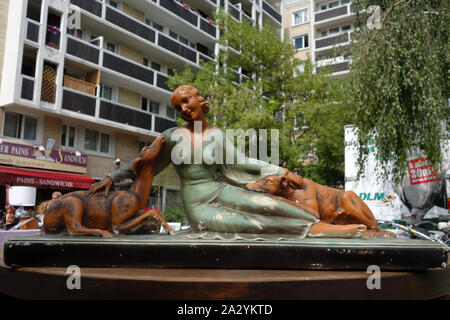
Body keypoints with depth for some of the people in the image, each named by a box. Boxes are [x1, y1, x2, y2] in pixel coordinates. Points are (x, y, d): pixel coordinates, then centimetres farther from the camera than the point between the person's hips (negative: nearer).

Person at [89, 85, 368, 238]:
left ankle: (321, 225, -24)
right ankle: (313, 230, -25)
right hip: (199, 208, -2)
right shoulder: (172, 136, 3)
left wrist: (280, 171, -2)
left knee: (266, 204, -29)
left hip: (221, 192, 2)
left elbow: (240, 162, 5)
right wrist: (112, 177, 5)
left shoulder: (217, 135, 5)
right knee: (253, 224, -29)